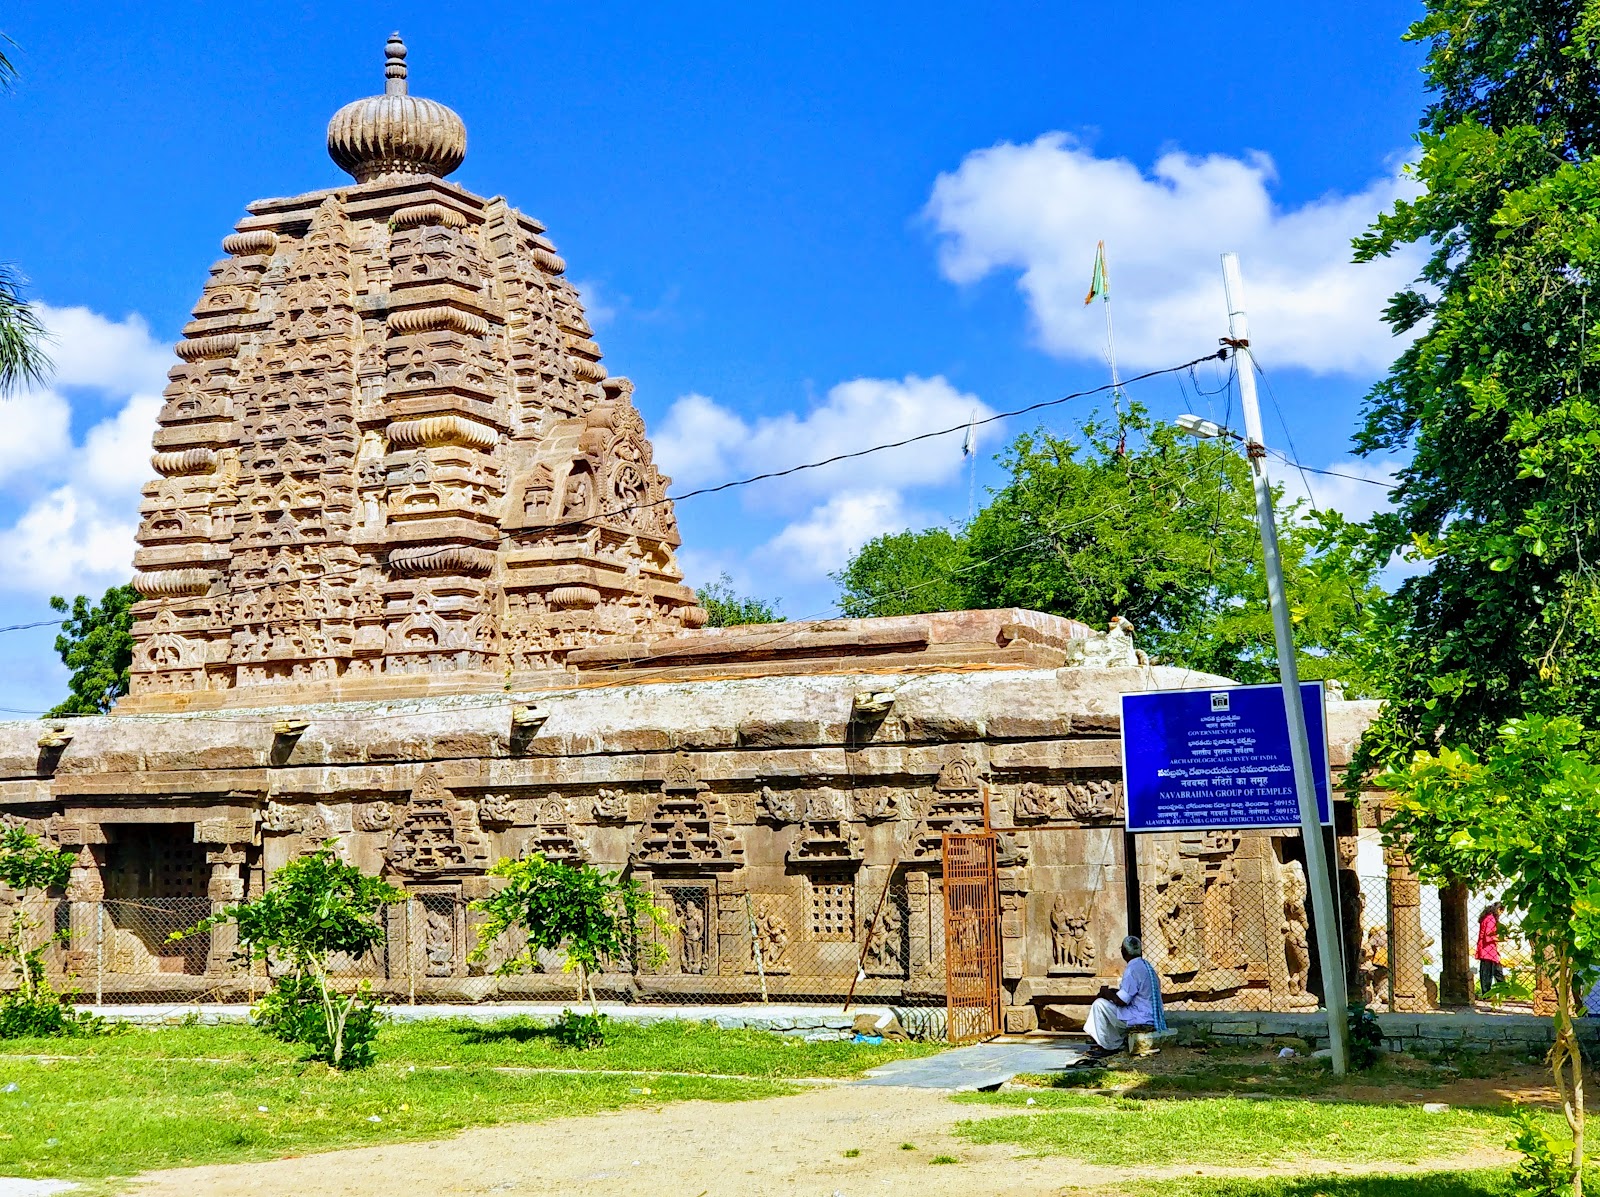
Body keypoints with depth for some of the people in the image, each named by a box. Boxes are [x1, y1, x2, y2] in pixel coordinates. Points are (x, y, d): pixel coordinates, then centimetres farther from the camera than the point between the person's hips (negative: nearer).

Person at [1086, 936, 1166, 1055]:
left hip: (1141, 1020, -10)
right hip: (1151, 1017, 10)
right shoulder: (1146, 965, 11)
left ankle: (1110, 1046, 1)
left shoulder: (1132, 969, -19)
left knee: (1099, 1004, -7)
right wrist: (1113, 992, 18)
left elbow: (1121, 1001, -20)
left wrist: (1107, 993, -2)